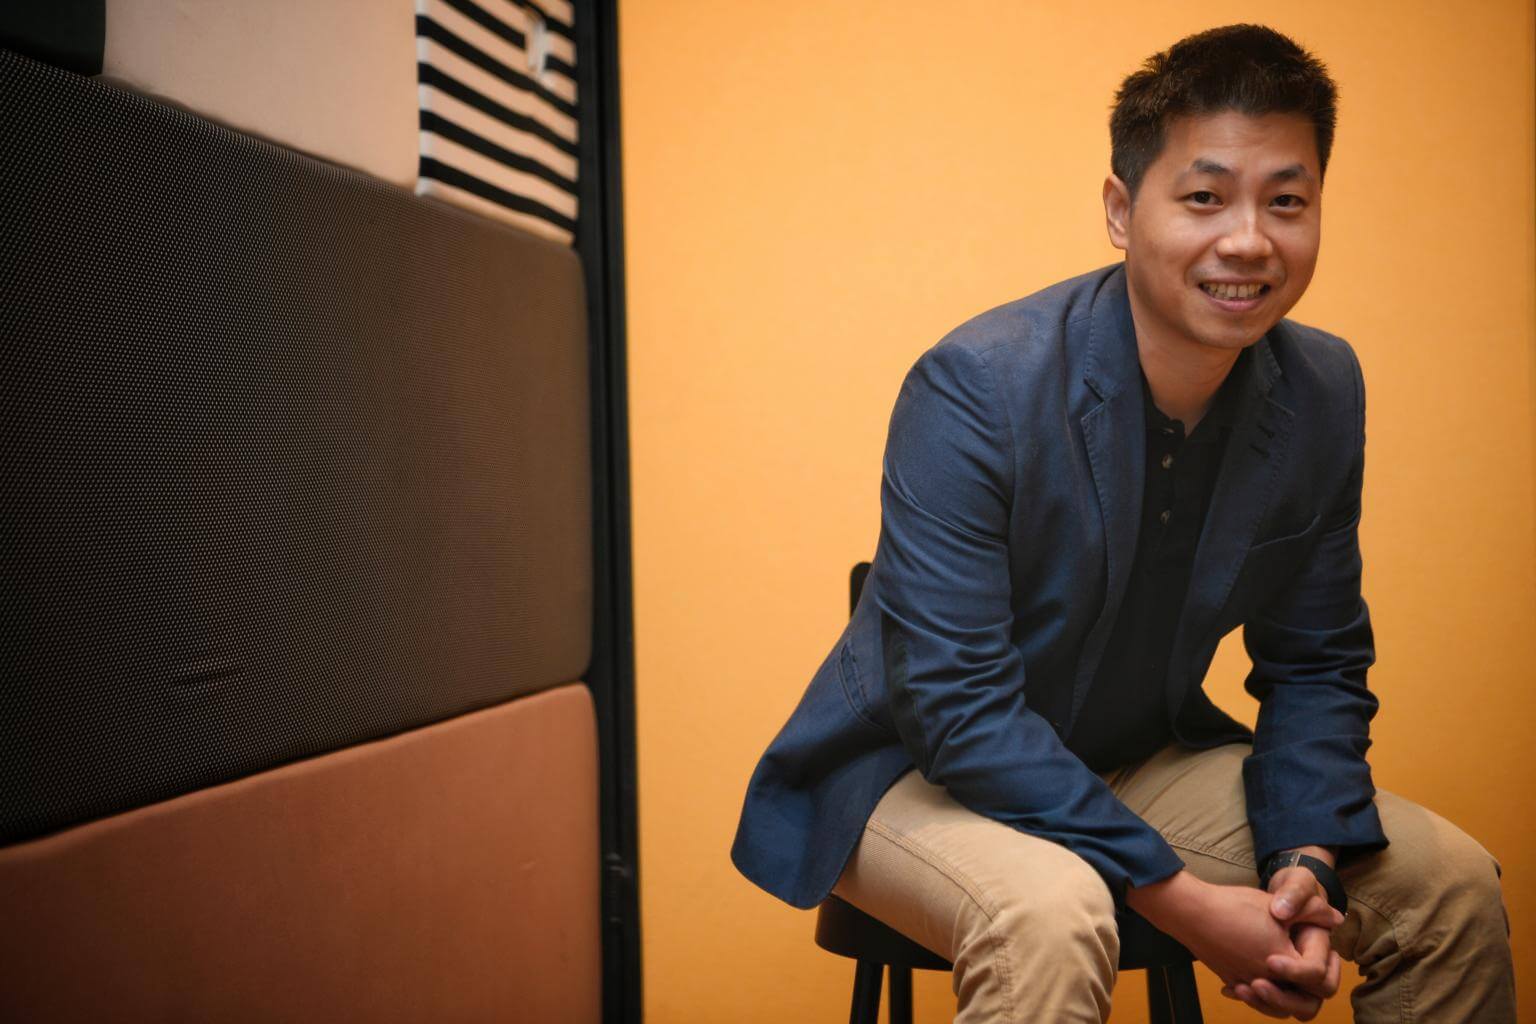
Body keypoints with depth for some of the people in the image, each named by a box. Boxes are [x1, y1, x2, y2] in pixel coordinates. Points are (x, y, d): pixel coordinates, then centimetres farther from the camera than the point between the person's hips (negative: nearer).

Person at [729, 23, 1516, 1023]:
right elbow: (957, 705, -25)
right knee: (1050, 912, -37)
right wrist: (1182, 899, -25)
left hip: (1143, 762, 6)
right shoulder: (974, 387, -25)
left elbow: (1316, 663, 4)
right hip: (922, 772, -6)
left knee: (1454, 885, -1)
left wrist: (1306, 859, -14)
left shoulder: (1324, 391, -5)